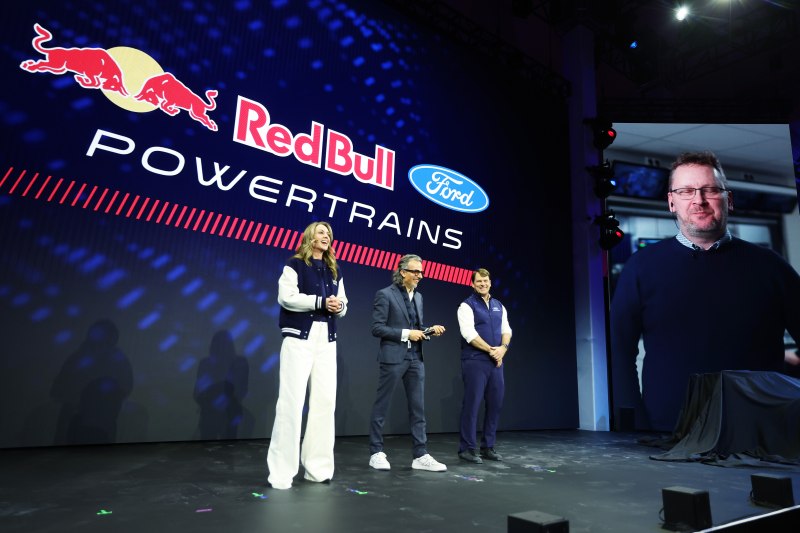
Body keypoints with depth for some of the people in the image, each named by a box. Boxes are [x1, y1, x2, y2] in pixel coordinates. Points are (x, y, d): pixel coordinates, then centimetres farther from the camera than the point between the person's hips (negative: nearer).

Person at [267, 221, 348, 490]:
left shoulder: (334, 271, 18)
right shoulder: (295, 264, 1)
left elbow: (342, 305, 18)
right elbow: (286, 297, -12)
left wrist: (339, 306, -6)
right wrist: (321, 302, -16)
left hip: (326, 340, 6)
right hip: (299, 337, -6)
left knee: (325, 401, 4)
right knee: (292, 402, -7)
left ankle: (317, 467, 14)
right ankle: (282, 470, 1)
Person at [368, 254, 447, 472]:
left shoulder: (418, 296, 14)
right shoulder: (385, 294, -8)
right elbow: (377, 328, -13)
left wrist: (429, 330, 0)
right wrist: (406, 334, -16)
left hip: (415, 358, 7)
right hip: (393, 358, -6)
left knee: (418, 408, 6)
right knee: (381, 406, 4)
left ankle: (421, 456, 13)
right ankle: (376, 453, 16)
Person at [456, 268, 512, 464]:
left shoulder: (499, 306, 16)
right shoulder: (467, 306, -3)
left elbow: (506, 330, 11)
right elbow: (469, 333, -13)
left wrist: (503, 348, -8)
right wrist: (491, 349, -14)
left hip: (496, 362, 6)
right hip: (475, 362, -6)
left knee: (495, 404, 8)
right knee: (472, 404, -4)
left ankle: (488, 447, 19)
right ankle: (467, 448, 5)